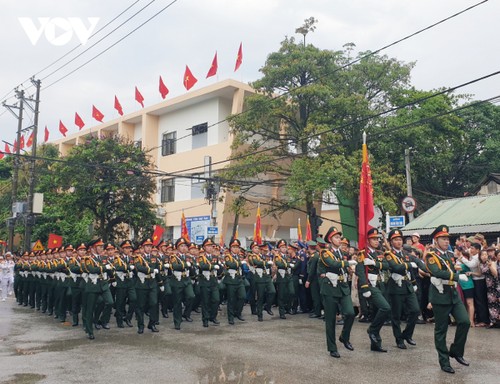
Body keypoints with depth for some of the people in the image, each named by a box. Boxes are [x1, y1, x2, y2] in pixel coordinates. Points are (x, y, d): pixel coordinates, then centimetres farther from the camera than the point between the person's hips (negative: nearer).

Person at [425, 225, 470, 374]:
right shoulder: (431, 255, -10)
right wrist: (458, 276, -29)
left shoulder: (450, 254, 13)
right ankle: (444, 361, 15)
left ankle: (456, 351, 16)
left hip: (454, 294, 6)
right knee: (441, 330, 3)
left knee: (465, 322, -5)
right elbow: (437, 272, -27)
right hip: (440, 296, -6)